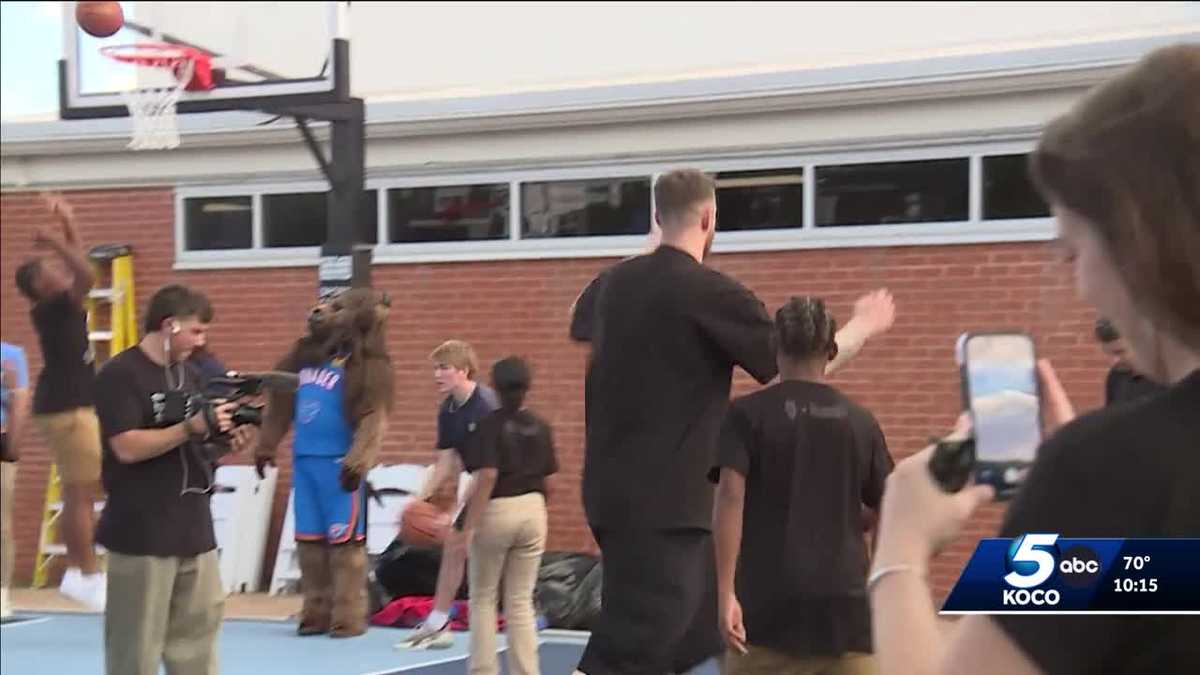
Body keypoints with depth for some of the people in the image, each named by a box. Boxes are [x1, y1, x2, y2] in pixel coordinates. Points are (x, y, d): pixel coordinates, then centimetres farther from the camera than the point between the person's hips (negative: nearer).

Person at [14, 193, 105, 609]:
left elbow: (78, 271, 24)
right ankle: (89, 576, -3)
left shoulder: (62, 307, 10)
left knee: (81, 493, 13)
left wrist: (68, 226, 18)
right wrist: (57, 243, -20)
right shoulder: (51, 309, -14)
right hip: (67, 410, -10)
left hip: (75, 407, 10)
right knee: (81, 493, -7)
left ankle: (76, 572, 19)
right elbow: (86, 275, -29)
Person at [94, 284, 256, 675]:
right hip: (142, 534, -8)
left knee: (199, 626, 9)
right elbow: (127, 448, -20)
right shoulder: (120, 375, -11)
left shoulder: (188, 374, 13)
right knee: (137, 640, -1)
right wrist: (190, 428, -24)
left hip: (194, 528, 8)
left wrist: (228, 443, 0)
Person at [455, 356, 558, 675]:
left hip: (496, 511, -4)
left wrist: (469, 524, -19)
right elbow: (547, 476, 6)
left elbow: (487, 476, -20)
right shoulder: (540, 427, 4)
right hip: (533, 510, 4)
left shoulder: (490, 425, -11)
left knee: (483, 597, 12)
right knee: (521, 601, 11)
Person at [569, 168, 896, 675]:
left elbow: (581, 326, 31)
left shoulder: (616, 282, 7)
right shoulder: (712, 293, -15)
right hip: (663, 500, -9)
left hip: (613, 489, 9)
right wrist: (862, 326, 10)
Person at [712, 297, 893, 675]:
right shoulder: (860, 422, 8)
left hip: (769, 599, -2)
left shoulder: (748, 414, 0)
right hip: (844, 597, 2)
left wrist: (725, 592, -13)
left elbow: (730, 497, -11)